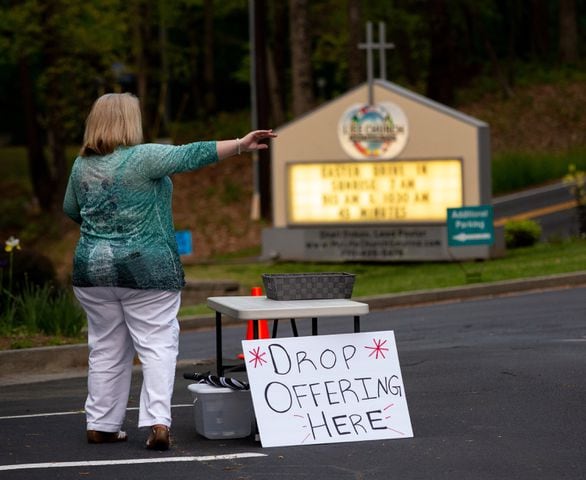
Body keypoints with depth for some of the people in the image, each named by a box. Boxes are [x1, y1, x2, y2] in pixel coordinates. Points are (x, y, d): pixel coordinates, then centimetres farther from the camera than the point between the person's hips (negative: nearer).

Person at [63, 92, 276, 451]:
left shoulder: (82, 165, 7)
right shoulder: (141, 158, -11)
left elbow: (71, 209, 20)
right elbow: (191, 155, -18)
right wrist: (241, 145, -20)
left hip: (94, 269, 5)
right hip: (147, 269, -5)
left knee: (107, 349, 13)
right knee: (157, 345, -1)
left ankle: (101, 425, 15)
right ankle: (157, 421, -12)